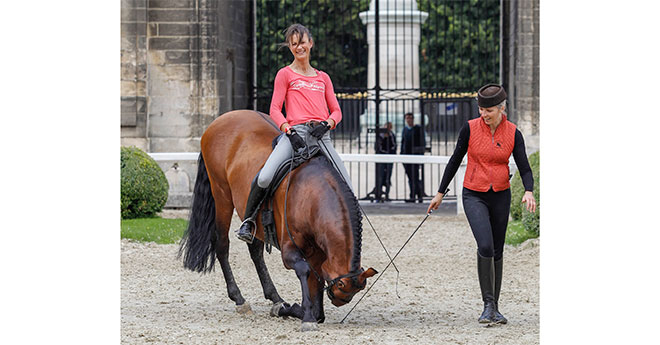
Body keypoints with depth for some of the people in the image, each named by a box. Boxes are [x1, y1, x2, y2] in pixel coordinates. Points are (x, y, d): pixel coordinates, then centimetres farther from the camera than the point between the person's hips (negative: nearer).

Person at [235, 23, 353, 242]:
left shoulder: (323, 78, 22)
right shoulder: (285, 74, 12)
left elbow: (336, 111, 18)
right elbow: (274, 110, 4)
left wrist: (327, 124, -6)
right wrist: (289, 132, -13)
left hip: (321, 135, 4)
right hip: (296, 132, -4)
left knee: (347, 189, -8)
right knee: (265, 177, -27)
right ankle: (248, 220, -8)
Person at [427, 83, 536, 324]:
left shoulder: (513, 133, -4)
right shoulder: (470, 128, -7)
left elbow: (524, 168, -4)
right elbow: (455, 160, 3)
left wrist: (528, 192, -24)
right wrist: (440, 193, 7)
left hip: (500, 196, 2)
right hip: (474, 196, -2)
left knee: (497, 252, 9)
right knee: (485, 246, -21)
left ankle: (495, 308, 21)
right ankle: (488, 304, -12)